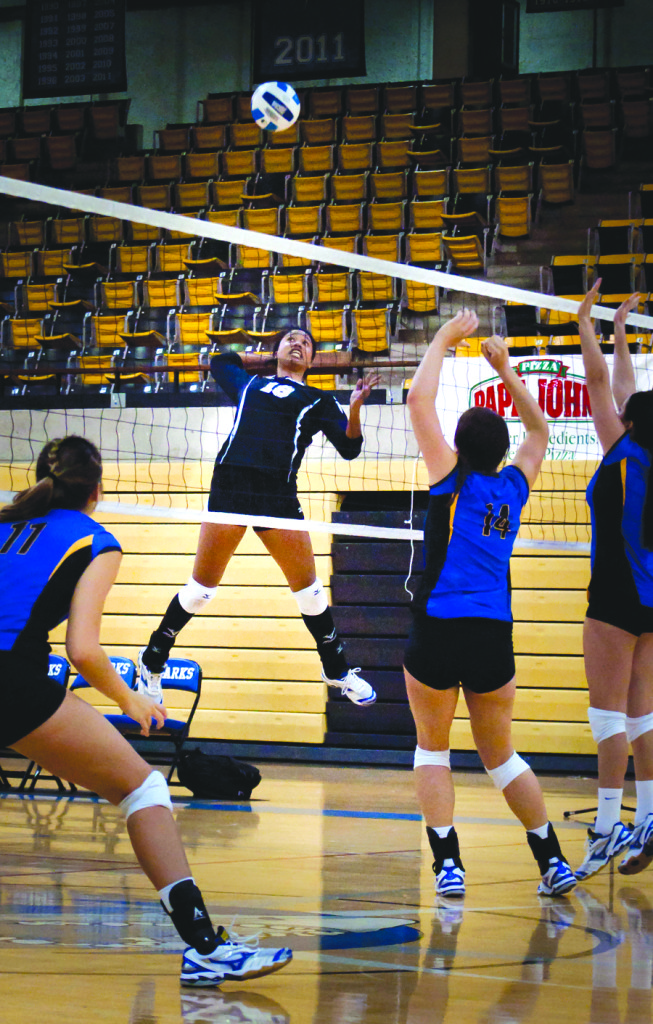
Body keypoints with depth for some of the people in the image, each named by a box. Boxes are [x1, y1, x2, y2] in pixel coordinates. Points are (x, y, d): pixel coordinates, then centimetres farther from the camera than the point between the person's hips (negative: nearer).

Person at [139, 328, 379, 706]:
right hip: (230, 484, 0)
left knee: (307, 585, 1)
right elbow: (220, 361, 45)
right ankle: (152, 662, 17)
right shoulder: (249, 383, 24)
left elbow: (349, 448, 6)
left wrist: (355, 407, -11)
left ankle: (337, 670, 19)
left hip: (279, 493, 0)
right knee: (202, 586, 3)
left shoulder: (318, 400, 18)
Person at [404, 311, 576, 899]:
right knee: (500, 755, 16)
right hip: (494, 635, 4)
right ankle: (553, 860, 10)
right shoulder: (514, 487, 9)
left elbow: (419, 401, -3)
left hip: (438, 632, -4)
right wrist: (505, 370, 30)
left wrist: (445, 340, 8)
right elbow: (539, 430, 28)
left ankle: (448, 865, -1)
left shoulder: (455, 480, -3)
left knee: (432, 749, 10)